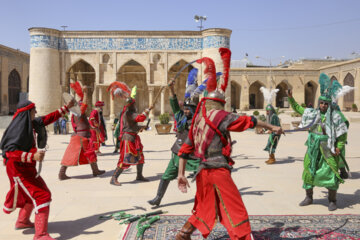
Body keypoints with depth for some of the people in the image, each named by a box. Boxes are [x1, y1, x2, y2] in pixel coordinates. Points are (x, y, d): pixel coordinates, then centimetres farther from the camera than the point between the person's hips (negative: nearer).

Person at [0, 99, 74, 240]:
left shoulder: (33, 123, 4)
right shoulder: (19, 127, -22)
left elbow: (49, 118, 19)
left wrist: (66, 108, 22)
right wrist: (33, 156, -37)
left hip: (28, 168, 10)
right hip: (18, 169, -10)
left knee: (33, 194, 28)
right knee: (42, 196, -14)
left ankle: (22, 221, 48)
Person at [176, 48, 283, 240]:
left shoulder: (197, 119, 13)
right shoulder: (219, 116, -7)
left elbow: (185, 148, 11)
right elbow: (248, 121, -1)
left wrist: (181, 174, 12)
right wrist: (271, 127, 11)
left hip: (203, 171, 8)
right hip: (218, 171, -8)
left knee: (203, 210, 23)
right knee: (236, 211, 0)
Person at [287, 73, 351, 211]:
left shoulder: (335, 116, -6)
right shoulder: (313, 113, 5)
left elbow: (343, 133, -3)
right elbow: (297, 108, 18)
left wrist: (339, 147, -11)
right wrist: (291, 99, 11)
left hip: (328, 149, -4)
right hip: (313, 148, 4)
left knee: (330, 173, -4)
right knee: (309, 170, 8)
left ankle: (332, 201, 12)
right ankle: (309, 197, 23)